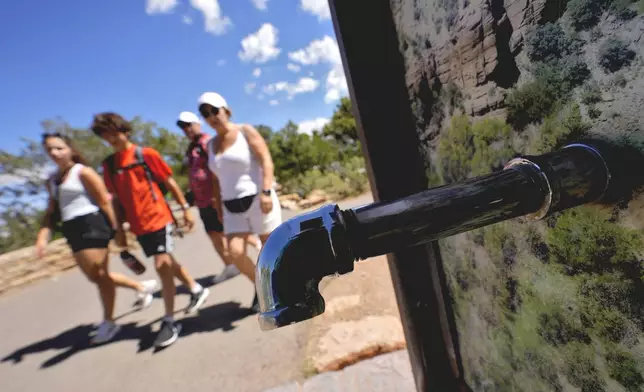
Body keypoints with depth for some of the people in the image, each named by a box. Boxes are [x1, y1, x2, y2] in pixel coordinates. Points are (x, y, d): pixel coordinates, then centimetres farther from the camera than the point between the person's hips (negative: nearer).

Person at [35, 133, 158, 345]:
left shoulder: (83, 172, -7)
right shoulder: (51, 181, 17)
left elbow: (104, 201, -11)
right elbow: (51, 211, 18)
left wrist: (115, 229, -13)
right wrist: (42, 236, 5)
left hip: (91, 224, -9)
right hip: (72, 230, 9)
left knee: (99, 274, -1)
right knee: (95, 276, 14)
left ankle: (108, 322, 14)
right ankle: (142, 287, 29)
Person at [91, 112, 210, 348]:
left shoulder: (146, 154, -4)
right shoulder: (108, 165, 8)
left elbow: (169, 182, -1)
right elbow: (116, 198, 12)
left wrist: (185, 208, -2)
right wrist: (119, 229, 10)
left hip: (159, 218, -5)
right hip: (138, 226, 5)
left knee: (162, 265, -10)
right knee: (167, 263, 15)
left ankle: (169, 321, 3)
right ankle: (197, 290, 37)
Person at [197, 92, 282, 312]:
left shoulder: (245, 131, -2)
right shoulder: (211, 145, 12)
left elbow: (266, 160, -12)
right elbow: (216, 179, 15)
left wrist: (266, 192, -24)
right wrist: (219, 207, 11)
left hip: (258, 199, -4)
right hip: (232, 206, 5)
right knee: (235, 253, -6)